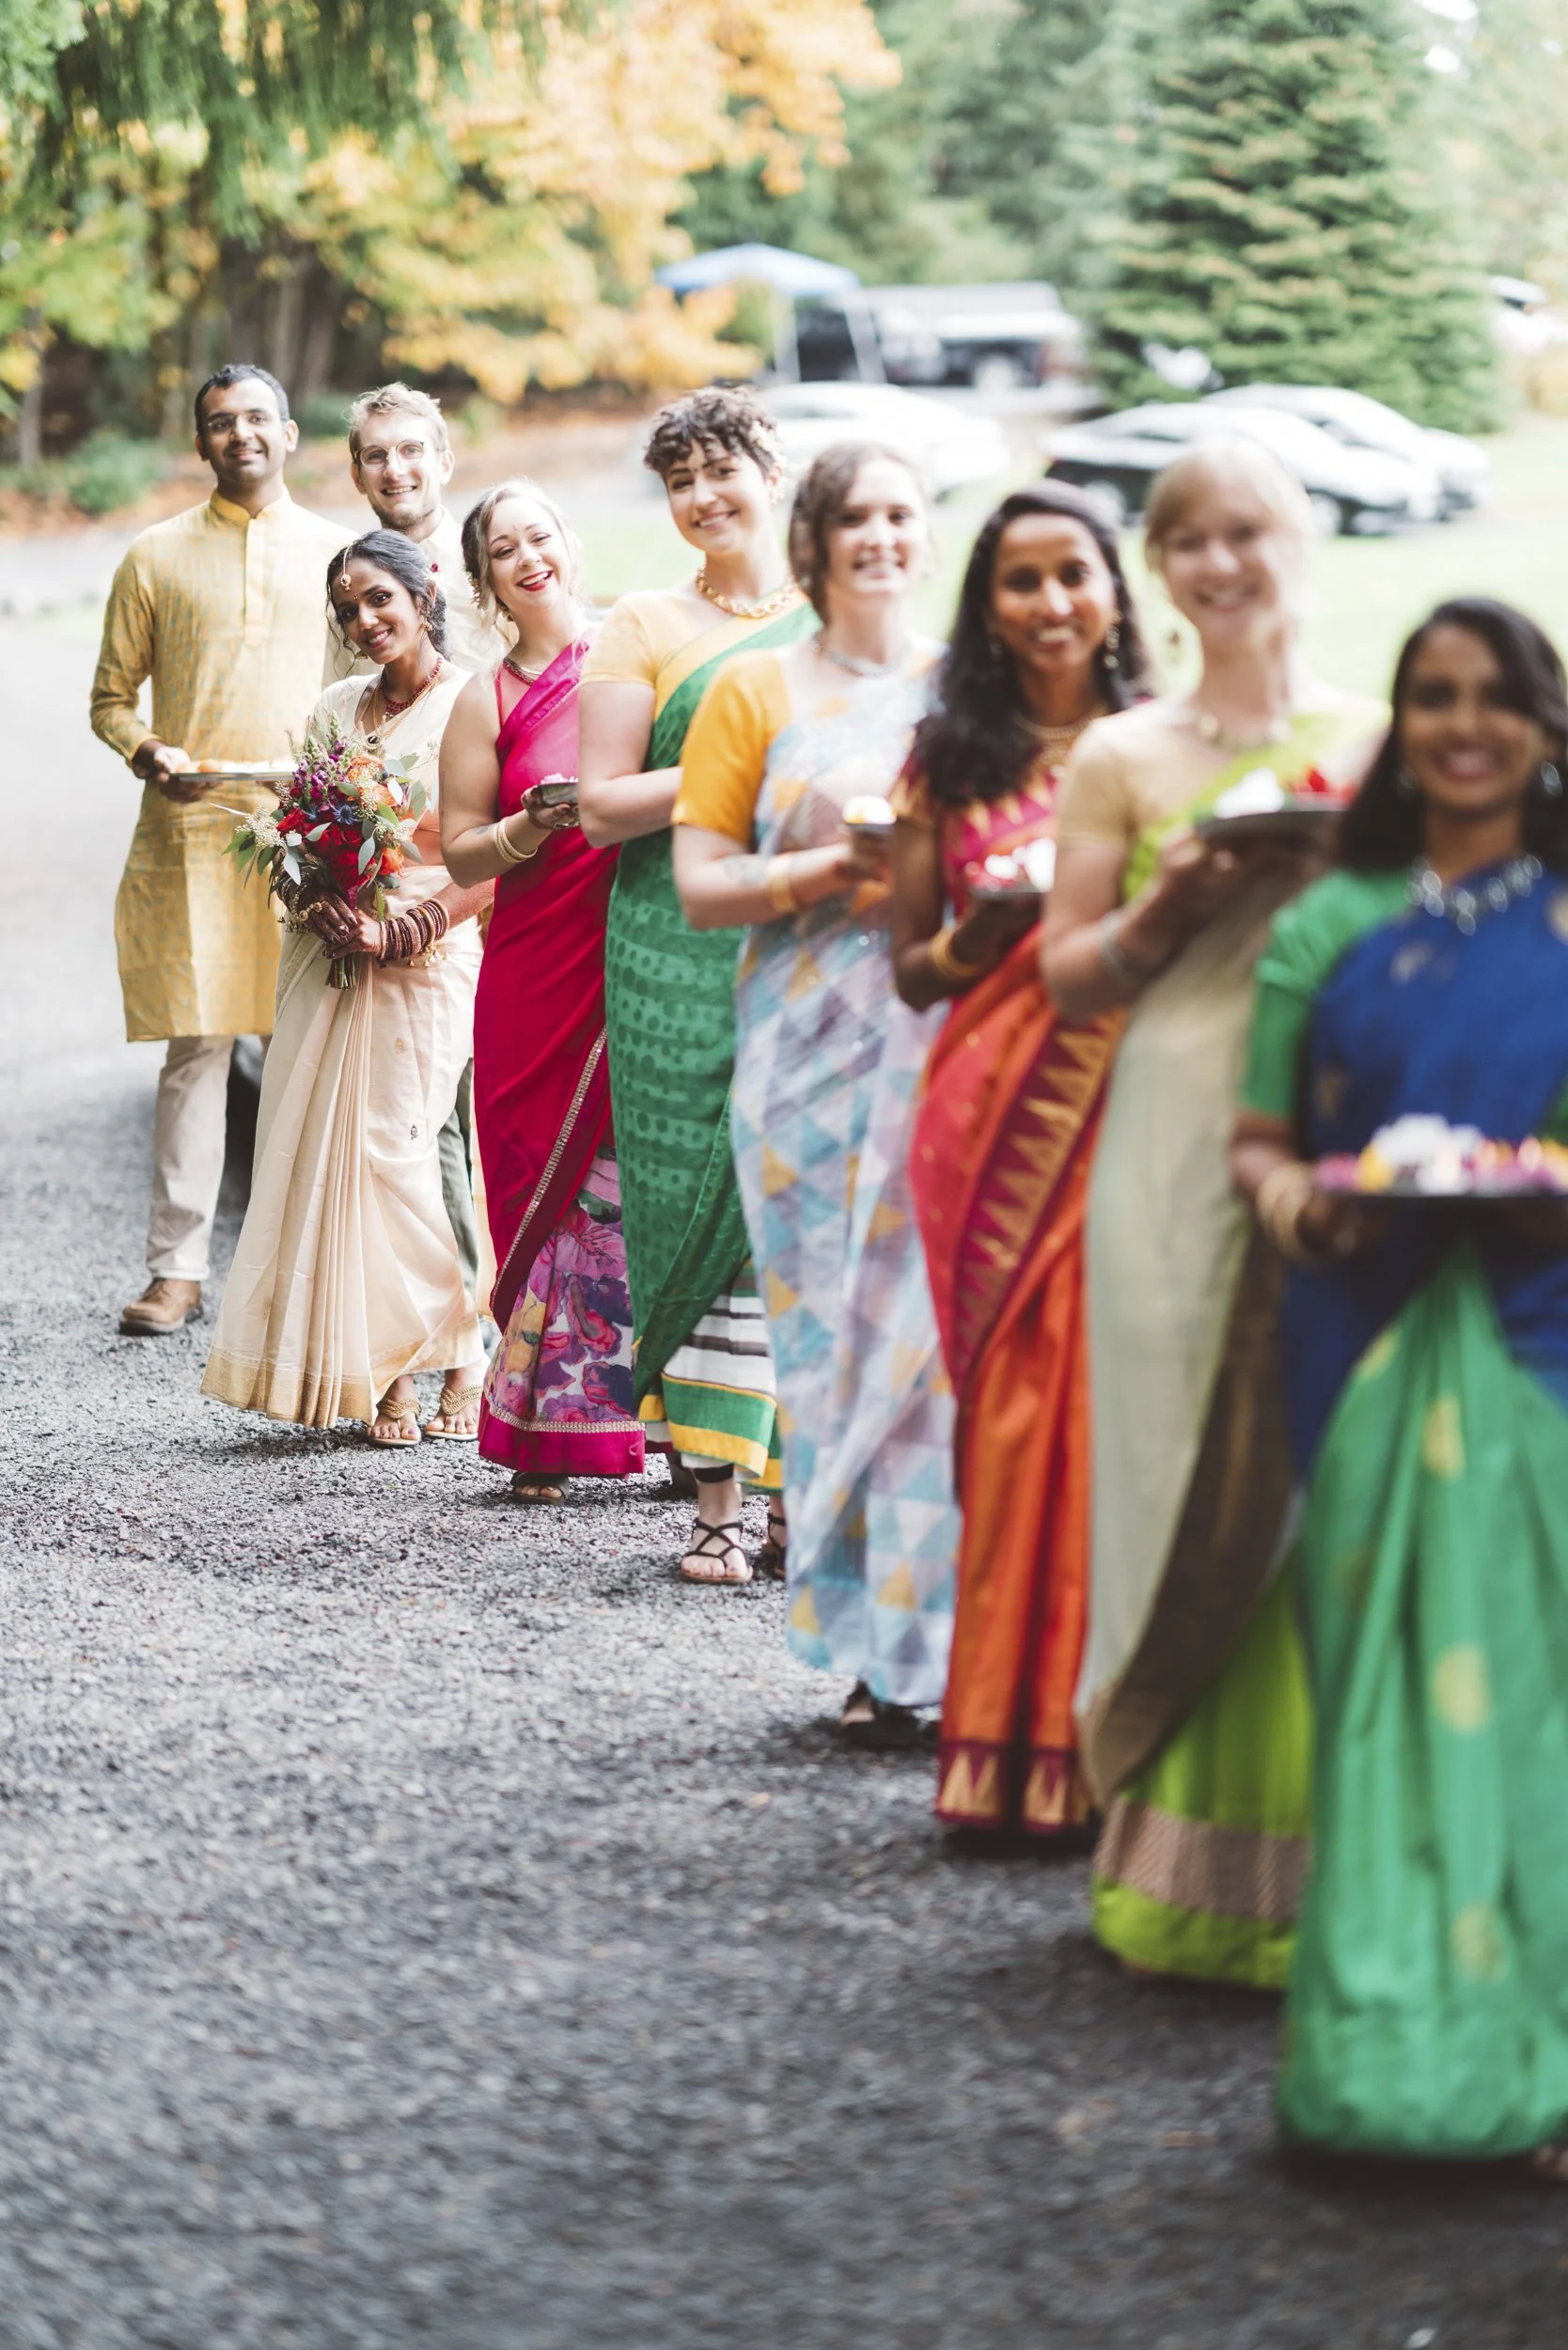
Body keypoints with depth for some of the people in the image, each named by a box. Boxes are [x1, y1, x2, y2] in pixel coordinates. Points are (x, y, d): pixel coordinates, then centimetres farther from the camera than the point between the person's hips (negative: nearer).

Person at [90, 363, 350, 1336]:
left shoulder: (340, 552, 13)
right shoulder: (157, 556, 10)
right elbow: (112, 695, 12)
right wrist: (147, 753, -8)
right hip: (190, 829, -1)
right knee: (197, 1044, -5)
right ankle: (179, 1267, -1)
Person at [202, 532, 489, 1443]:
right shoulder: (337, 710, 15)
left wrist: (402, 932, -16)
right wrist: (319, 903, -5)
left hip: (425, 958, -5)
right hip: (330, 952, 6)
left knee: (392, 1153, -12)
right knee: (318, 1152, -3)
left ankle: (457, 1352, 4)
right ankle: (366, 1366, 3)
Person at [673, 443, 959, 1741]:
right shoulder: (757, 691, 10)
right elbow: (701, 886, 6)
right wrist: (826, 871, -11)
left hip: (955, 1039, 0)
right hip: (814, 1050, 0)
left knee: (944, 1327, -9)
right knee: (832, 1334, -3)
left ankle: (950, 1635, -5)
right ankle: (870, 1651, 4)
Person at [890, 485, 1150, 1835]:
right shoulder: (951, 758, 11)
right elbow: (909, 969, 12)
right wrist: (974, 941, -8)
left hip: (1131, 1103, -1)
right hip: (996, 1105, 1)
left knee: (1108, 1388, -8)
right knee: (1011, 1391, -4)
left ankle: (1100, 1736, -1)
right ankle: (1011, 1743, 1)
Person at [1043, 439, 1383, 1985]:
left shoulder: (1378, 740, 11)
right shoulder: (1122, 758, 9)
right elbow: (1067, 977, 10)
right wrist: (1164, 913, -9)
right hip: (1178, 1146, 0)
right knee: (1190, 1484, -1)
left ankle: (1329, 1857, 4)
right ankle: (1191, 1861, 7)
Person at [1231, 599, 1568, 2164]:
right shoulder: (1330, 927, 11)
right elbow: (1256, 1140, 12)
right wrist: (1294, 1198, -10)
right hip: (1373, 1351, 1)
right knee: (1385, 1677, -3)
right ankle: (1391, 2053, 2)